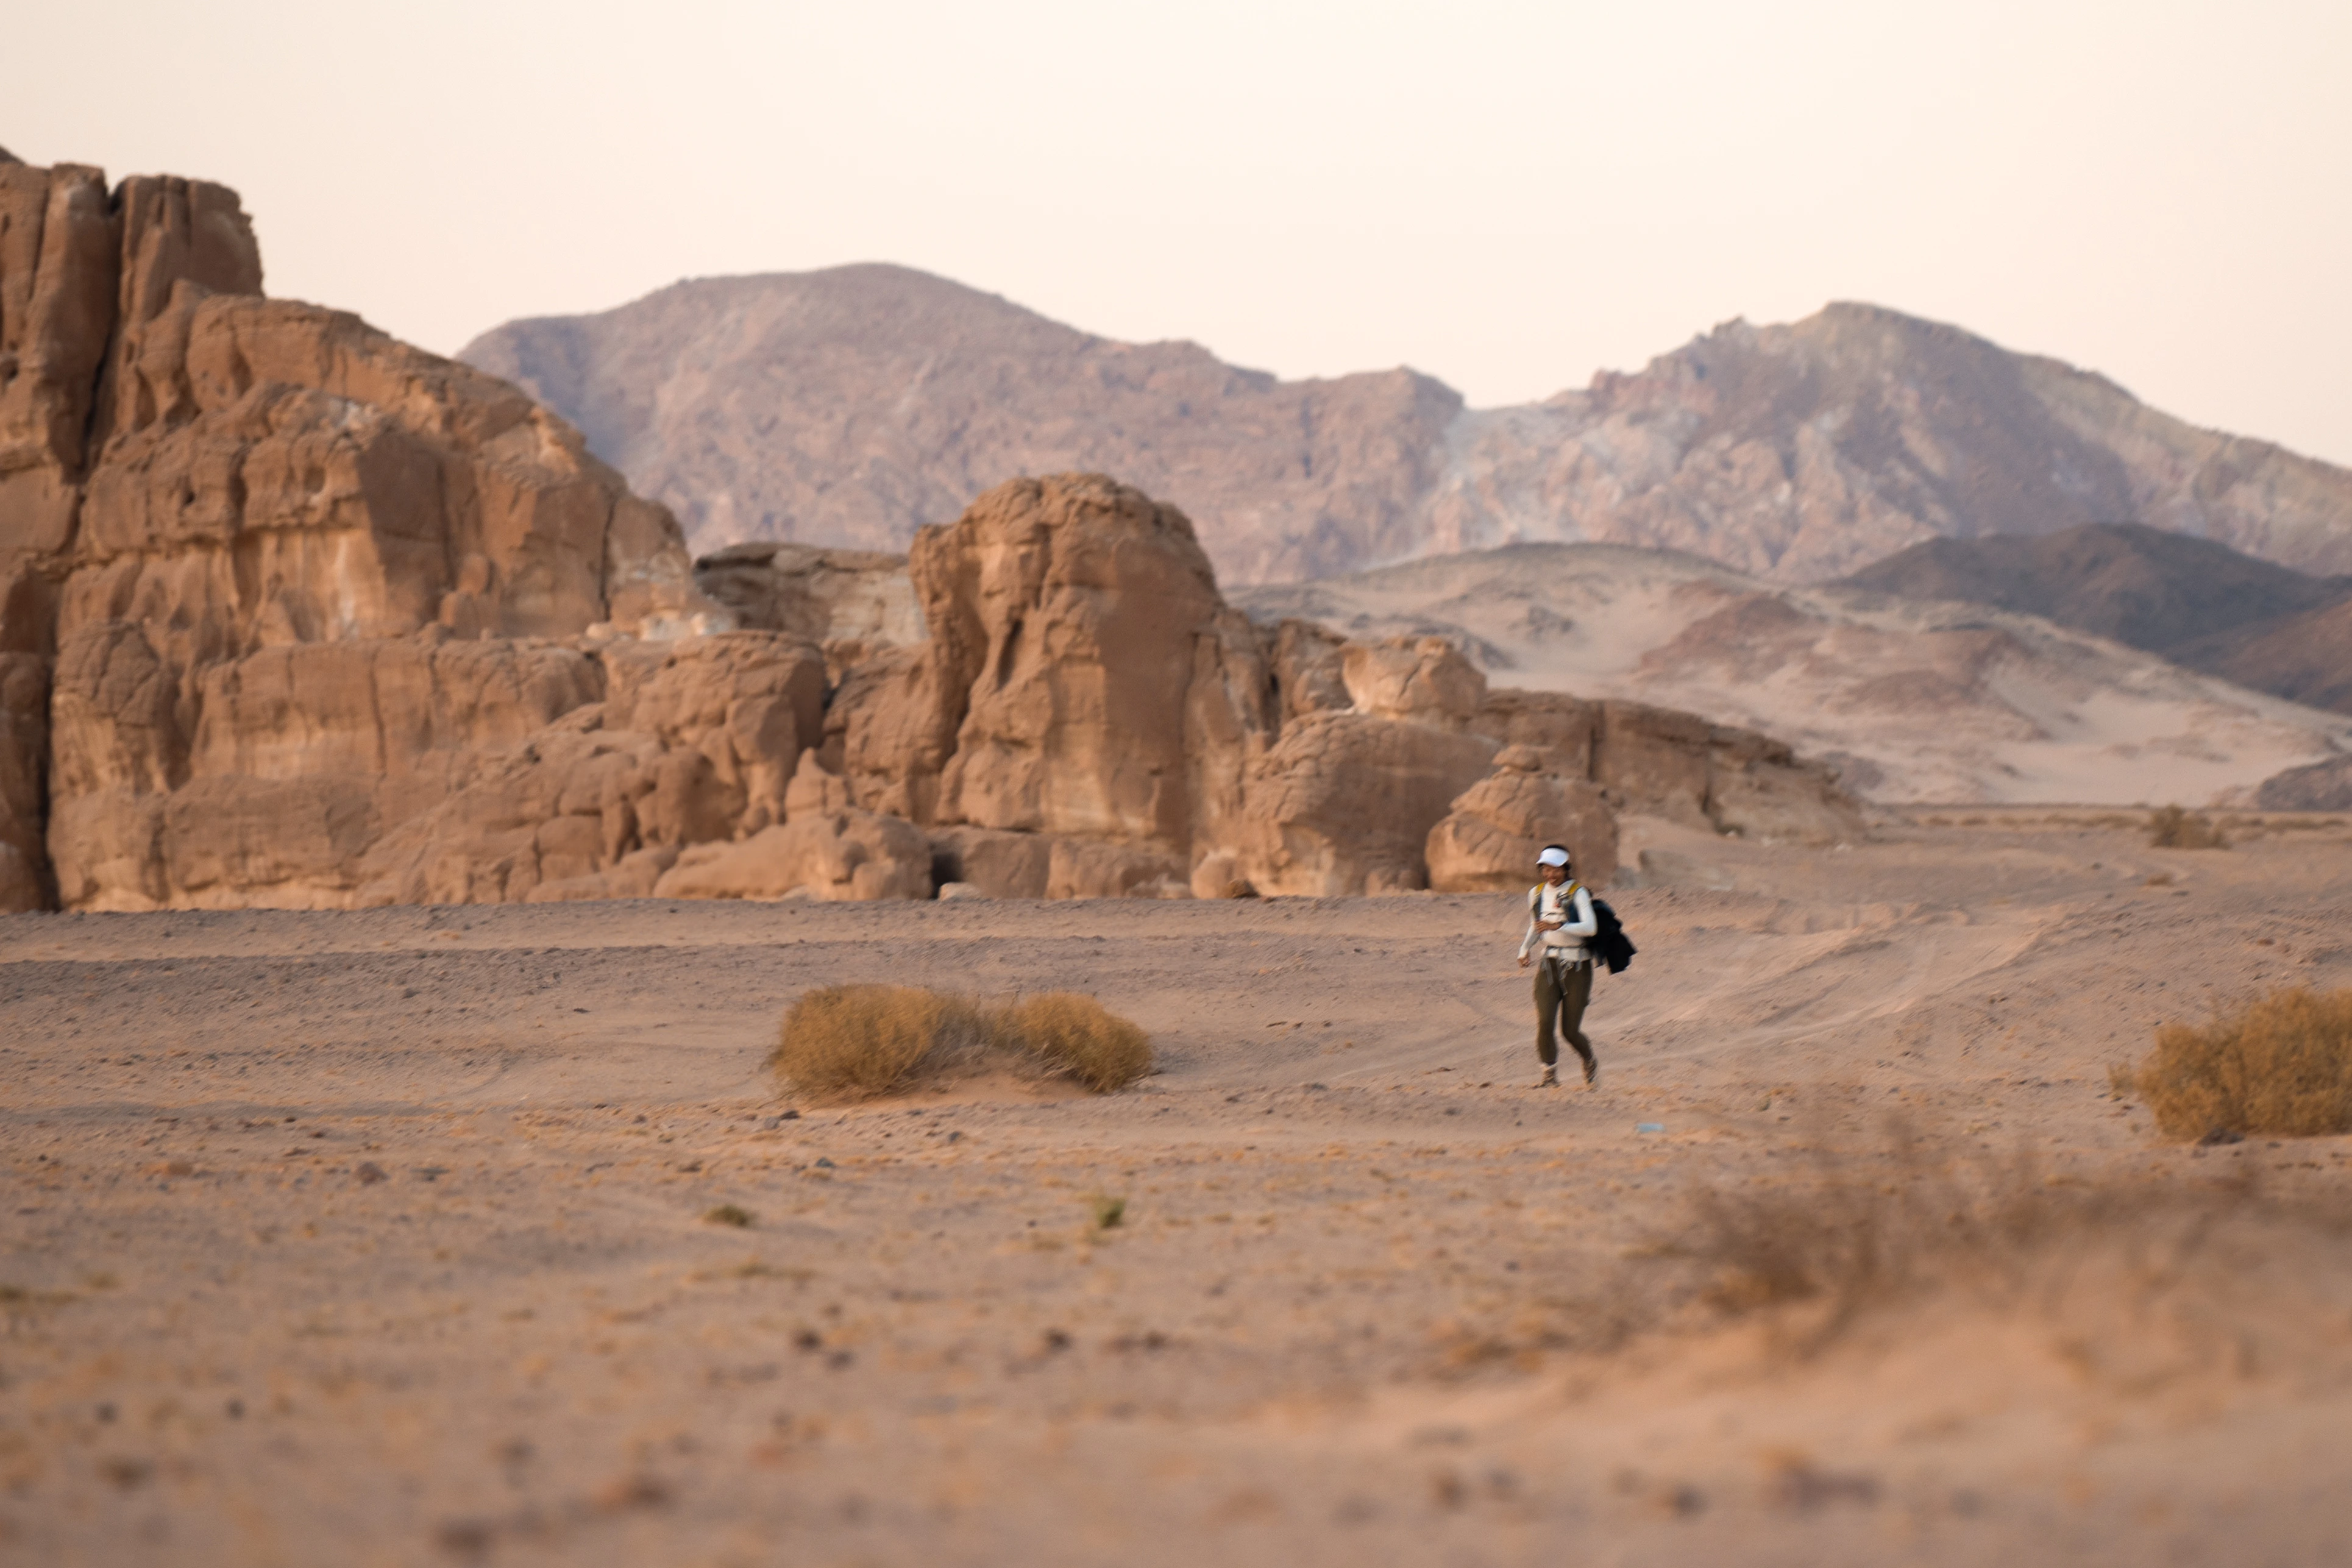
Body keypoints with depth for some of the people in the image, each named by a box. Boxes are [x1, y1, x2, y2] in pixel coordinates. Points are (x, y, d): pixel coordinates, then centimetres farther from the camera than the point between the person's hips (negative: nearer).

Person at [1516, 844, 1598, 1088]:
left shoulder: (1577, 893, -9)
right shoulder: (1537, 893, 8)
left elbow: (1590, 927, -21)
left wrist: (1558, 926, -33)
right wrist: (1525, 950, 3)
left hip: (1576, 967, -4)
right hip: (1548, 964, 4)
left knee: (1570, 1030, -2)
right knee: (1544, 1020, -16)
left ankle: (1590, 1063, 27)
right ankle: (1550, 1075, -5)